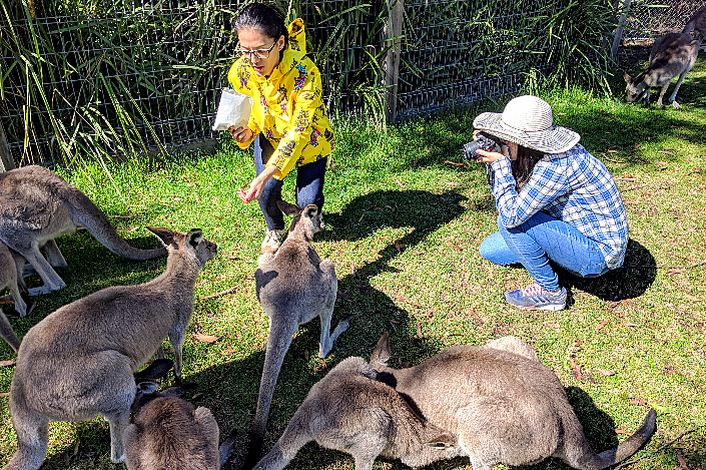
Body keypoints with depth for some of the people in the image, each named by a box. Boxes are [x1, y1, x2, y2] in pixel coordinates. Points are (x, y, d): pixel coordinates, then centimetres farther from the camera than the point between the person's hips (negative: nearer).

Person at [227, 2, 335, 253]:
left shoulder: (304, 72, -37)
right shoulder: (240, 71, -23)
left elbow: (299, 132, -36)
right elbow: (248, 111, -3)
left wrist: (263, 176, -45)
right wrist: (247, 131, -30)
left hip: (308, 138, -2)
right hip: (269, 135, 3)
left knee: (308, 202, -11)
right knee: (267, 193, -16)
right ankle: (274, 229, 21)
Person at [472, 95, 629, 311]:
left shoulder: (557, 166, -30)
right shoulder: (540, 153, -3)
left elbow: (511, 215, -31)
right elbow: (502, 194, 7)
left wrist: (501, 163, -24)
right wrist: (492, 161, -8)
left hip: (599, 253, -8)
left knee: (512, 220, -23)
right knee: (489, 249, 5)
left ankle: (550, 292, -6)